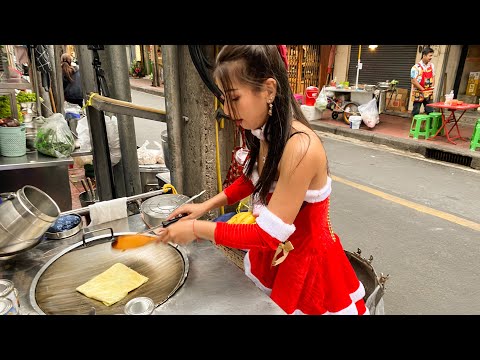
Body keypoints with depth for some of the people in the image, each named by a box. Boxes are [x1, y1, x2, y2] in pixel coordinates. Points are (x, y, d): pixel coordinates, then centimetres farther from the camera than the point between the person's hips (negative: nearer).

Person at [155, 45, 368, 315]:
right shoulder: (266, 134, -9)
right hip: (274, 251, 7)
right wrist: (207, 205, 1)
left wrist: (197, 229, -23)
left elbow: (269, 234, -30)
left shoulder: (300, 147, -34)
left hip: (307, 258, -7)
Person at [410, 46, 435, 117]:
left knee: (430, 112, 7)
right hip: (418, 94, -6)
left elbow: (433, 77, 16)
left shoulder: (431, 66, 7)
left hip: (429, 94, 6)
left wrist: (431, 88, 2)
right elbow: (413, 81, -16)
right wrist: (423, 90, -14)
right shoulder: (416, 67, -13)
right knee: (416, 113, 1)